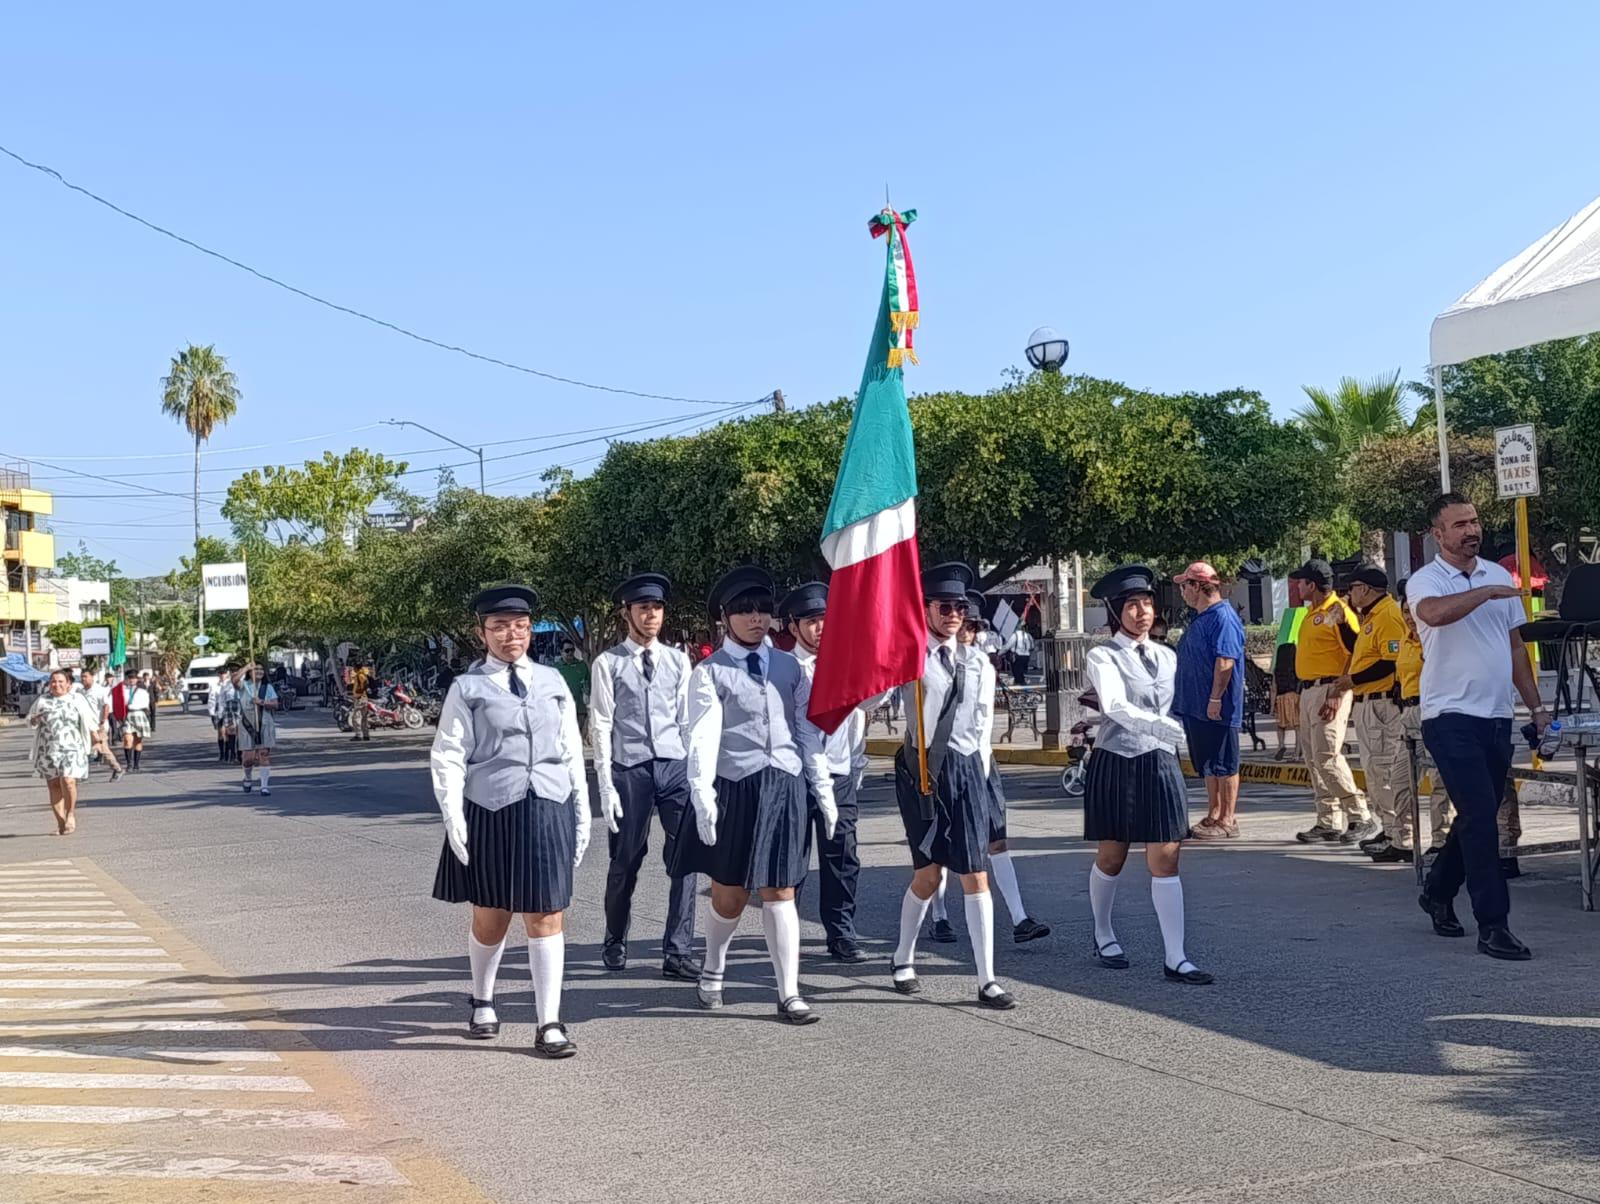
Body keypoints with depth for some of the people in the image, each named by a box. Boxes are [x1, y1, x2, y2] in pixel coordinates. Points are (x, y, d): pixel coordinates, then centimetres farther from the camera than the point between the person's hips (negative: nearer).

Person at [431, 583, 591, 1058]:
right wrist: (454, 820, -10)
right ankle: (482, 1001, 37)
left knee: (546, 917, 0)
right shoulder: (468, 688, 0)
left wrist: (581, 815, 9)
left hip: (549, 811, 2)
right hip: (490, 811, -2)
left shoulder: (552, 682, 9)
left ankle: (549, 1024, 5)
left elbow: (572, 752, 12)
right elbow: (447, 757, -2)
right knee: (491, 917, 11)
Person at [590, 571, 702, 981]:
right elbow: (601, 726, -1)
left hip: (675, 766, 2)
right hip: (629, 767, -2)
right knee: (626, 861, 7)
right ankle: (615, 943, 28)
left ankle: (677, 953, 0)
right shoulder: (609, 663, 1)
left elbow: (688, 721, 11)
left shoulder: (678, 660, 10)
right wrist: (606, 784, -7)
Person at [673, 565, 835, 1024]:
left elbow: (807, 729, 11)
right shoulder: (710, 672, -4)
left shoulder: (787, 665, 9)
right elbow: (702, 737, -12)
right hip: (735, 789, -2)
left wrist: (823, 788, 9)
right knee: (729, 894, 9)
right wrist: (702, 796, -22)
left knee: (780, 893, 4)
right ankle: (713, 971, 35)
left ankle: (789, 994, 7)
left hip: (784, 788, 3)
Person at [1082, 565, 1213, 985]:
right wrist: (1155, 725, -36)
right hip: (1116, 765, -4)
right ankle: (1103, 935, 33)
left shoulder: (1167, 656, 9)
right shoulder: (1102, 657, -8)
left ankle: (1175, 957, -2)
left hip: (1159, 764, 4)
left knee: (1166, 860, -2)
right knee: (1111, 859, 10)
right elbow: (1115, 706, -24)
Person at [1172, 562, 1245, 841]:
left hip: (1216, 709, -10)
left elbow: (1225, 661, -22)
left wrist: (1215, 698, -24)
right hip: (1195, 707, 10)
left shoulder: (1223, 617, -16)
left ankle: (1227, 822, 3)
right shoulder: (1201, 618, 17)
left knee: (1223, 765, -2)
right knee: (1207, 765, 15)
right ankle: (1213, 816, 23)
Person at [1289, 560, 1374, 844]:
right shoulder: (1311, 614, 17)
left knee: (1327, 757, -14)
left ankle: (1360, 818, -7)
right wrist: (1304, 691, 18)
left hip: (1329, 691, -10)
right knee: (1313, 757, 9)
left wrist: (1338, 695, -23)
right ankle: (1329, 822, 14)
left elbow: (1357, 655, -17)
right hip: (1308, 691, 10)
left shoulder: (1337, 612, -13)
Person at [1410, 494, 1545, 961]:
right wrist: (1486, 592, -21)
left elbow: (1516, 647, 18)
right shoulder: (1426, 581, -5)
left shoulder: (1500, 576, 13)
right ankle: (1492, 925, -7)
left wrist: (1536, 706, 14)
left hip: (1497, 717, 6)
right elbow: (1435, 612, -31)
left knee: (1477, 817, 14)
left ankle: (1438, 891, 34)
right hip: (1451, 716, -6)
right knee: (1480, 818, -11)